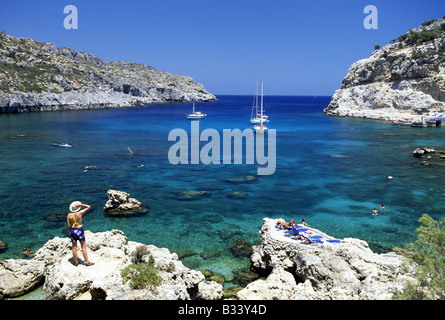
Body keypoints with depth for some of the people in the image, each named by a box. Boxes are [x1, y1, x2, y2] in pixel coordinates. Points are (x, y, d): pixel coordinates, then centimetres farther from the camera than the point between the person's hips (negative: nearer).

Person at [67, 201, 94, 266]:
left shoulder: (69, 215, -5)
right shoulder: (80, 213, -15)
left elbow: (68, 225, -1)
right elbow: (89, 207, -8)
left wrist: (70, 232, 13)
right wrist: (81, 204, -11)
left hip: (72, 230, 3)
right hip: (79, 230, -3)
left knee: (74, 247, 14)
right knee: (83, 247, 6)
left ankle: (76, 262, 22)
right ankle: (87, 262, 10)